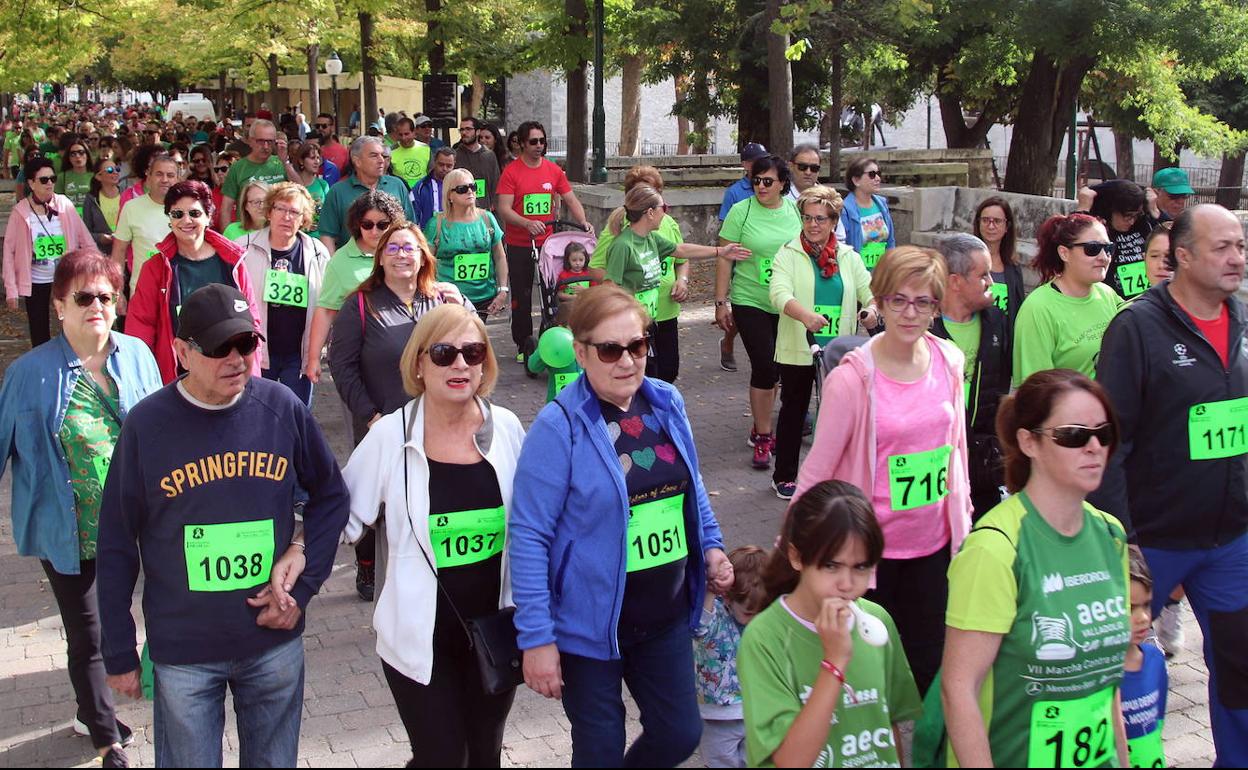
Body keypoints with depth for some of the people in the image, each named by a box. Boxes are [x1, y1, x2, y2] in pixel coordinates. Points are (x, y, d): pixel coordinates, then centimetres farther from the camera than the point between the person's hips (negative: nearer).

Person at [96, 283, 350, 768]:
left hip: (275, 642, 2)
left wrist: (304, 586, -4)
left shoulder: (281, 408, -6)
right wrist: (119, 654, 0)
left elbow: (331, 497, 7)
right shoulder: (147, 424, -11)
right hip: (183, 654, -2)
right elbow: (116, 546, -3)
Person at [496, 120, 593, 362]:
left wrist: (583, 222, -9)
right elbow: (504, 209, -12)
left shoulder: (554, 171, 7)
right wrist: (528, 224, -28)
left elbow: (570, 200, 9)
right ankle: (523, 344, 13)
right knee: (521, 296, 4)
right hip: (519, 245, -3)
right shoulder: (511, 172, -6)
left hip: (548, 242, 3)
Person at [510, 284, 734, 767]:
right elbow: (529, 535, -18)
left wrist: (712, 544, 6)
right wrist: (536, 637, -19)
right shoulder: (560, 427, -19)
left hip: (666, 615, 6)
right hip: (589, 625, -5)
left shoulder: (668, 403, 0)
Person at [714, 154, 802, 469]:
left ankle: (759, 429, 28)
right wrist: (721, 302, -6)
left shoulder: (795, 210, 3)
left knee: (772, 368, 12)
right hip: (751, 303, -4)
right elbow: (725, 259, -4)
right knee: (765, 366, -8)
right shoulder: (741, 212, -7)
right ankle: (763, 437, 4)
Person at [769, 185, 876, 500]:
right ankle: (784, 476, 20)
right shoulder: (788, 255, -3)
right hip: (797, 350, -3)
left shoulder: (848, 257, 9)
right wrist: (806, 315, -38)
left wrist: (872, 308, -21)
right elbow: (779, 293, -19)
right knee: (794, 411, 8)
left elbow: (869, 288, 4)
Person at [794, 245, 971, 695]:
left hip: (934, 542, 4)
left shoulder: (948, 360, -1)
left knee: (928, 666, 13)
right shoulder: (852, 377, -16)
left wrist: (962, 514, 15)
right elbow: (815, 472, -12)